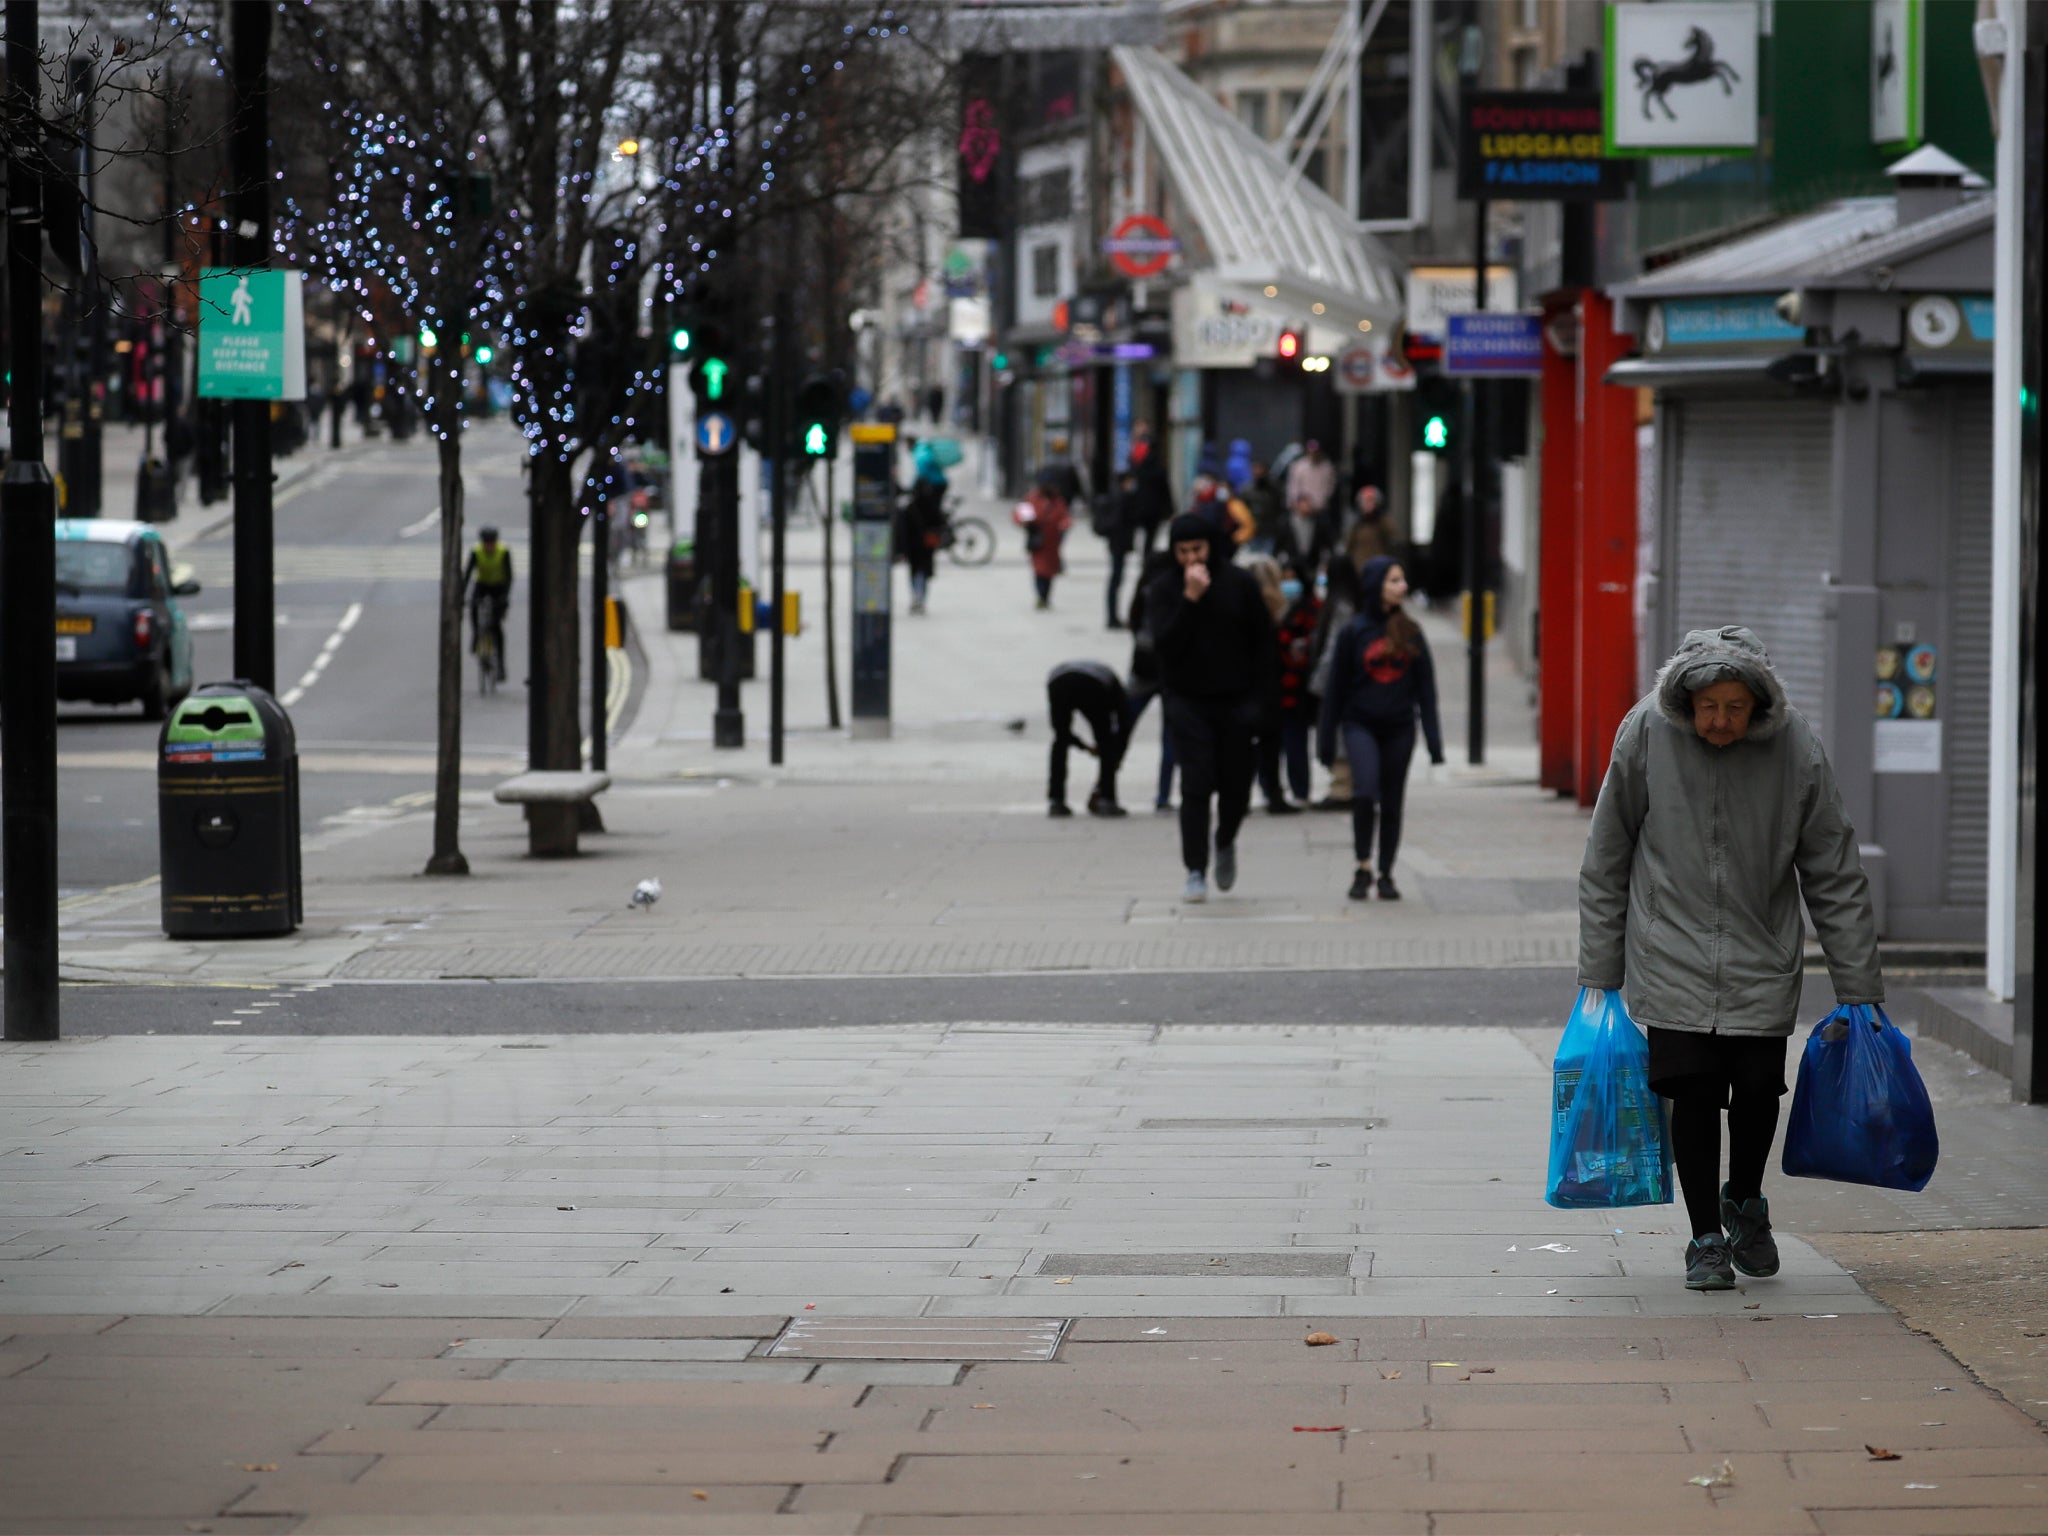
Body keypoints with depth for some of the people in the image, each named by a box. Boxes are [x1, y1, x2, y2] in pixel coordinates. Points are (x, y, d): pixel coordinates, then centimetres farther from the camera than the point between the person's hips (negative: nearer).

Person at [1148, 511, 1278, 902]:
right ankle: (1195, 870, -4)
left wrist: (1257, 693, -1)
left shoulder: (1239, 585, -1)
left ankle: (1225, 843, 37)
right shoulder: (1163, 589, -3)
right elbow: (1167, 643, -17)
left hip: (1236, 701, 1)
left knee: (1236, 785, 7)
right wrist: (1190, 599, -25)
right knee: (1196, 785, -9)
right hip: (1188, 701, -1)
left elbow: (1263, 641, 5)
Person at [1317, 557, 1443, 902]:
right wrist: (1327, 738, 3)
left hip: (1399, 728, 3)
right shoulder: (1354, 631, -1)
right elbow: (1336, 688, 2)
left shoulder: (1410, 633, 6)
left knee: (1392, 802, 7)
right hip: (1360, 724, -3)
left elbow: (1425, 687, 9)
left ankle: (1386, 875, 18)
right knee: (1365, 790, -21)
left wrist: (1433, 736, 3)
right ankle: (1362, 868, -9)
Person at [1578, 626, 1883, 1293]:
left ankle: (1745, 1205, 28)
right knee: (1693, 1094, -7)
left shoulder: (1796, 749, -8)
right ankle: (1706, 1238, 11)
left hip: (1763, 964, 1)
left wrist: (1859, 987, 0)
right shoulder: (1646, 735, -9)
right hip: (1673, 957, -1)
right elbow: (1605, 863, 1)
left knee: (1758, 1089, -2)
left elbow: (1835, 876, 0)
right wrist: (1599, 973, 2)